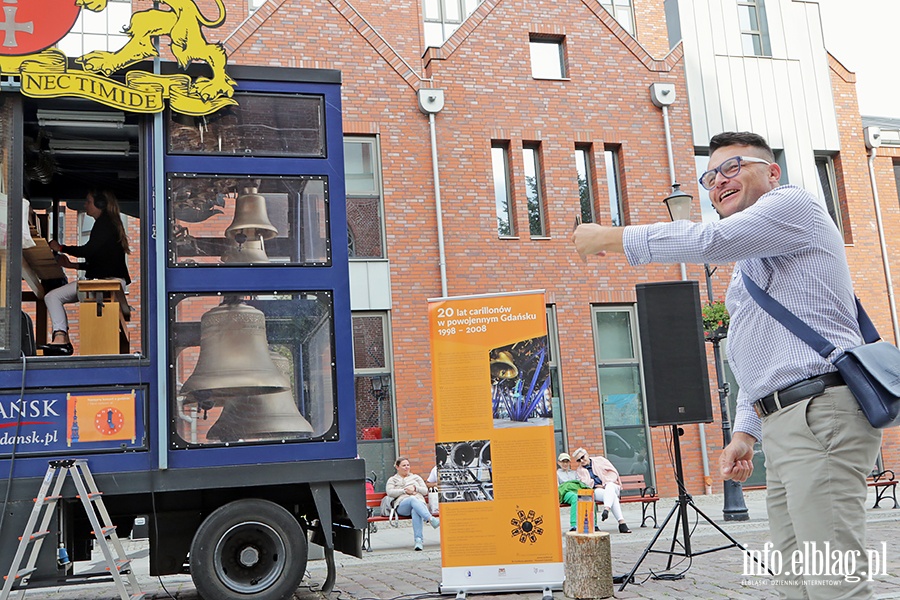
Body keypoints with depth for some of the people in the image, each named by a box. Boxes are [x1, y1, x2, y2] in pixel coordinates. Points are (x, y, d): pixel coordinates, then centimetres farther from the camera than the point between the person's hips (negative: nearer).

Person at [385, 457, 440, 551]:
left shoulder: (416, 477, 33)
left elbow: (425, 491, 21)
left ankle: (418, 539, -54)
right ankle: (431, 519, -60)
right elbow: (390, 492, 7)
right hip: (402, 505, -2)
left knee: (415, 511, -40)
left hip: (419, 502, 2)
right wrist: (405, 491, -2)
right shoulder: (392, 480, 28)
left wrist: (415, 488, 2)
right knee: (412, 499, -40)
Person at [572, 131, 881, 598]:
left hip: (820, 413, -10)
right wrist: (744, 433, 16)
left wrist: (610, 237, -7)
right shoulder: (748, 266, 30)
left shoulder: (794, 203, 1)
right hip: (784, 424, 10)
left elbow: (708, 241, -15)